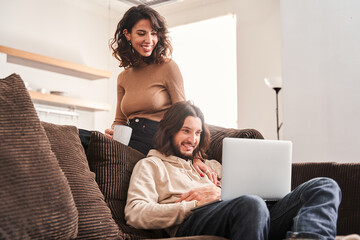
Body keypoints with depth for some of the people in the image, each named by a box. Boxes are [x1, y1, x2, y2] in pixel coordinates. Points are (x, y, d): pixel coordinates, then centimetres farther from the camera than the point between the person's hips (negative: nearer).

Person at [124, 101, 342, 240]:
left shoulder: (210, 165, 38)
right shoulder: (150, 165, 21)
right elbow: (135, 214, 2)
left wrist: (221, 192, 2)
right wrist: (195, 204, -7)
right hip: (194, 221, -6)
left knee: (325, 186, -16)